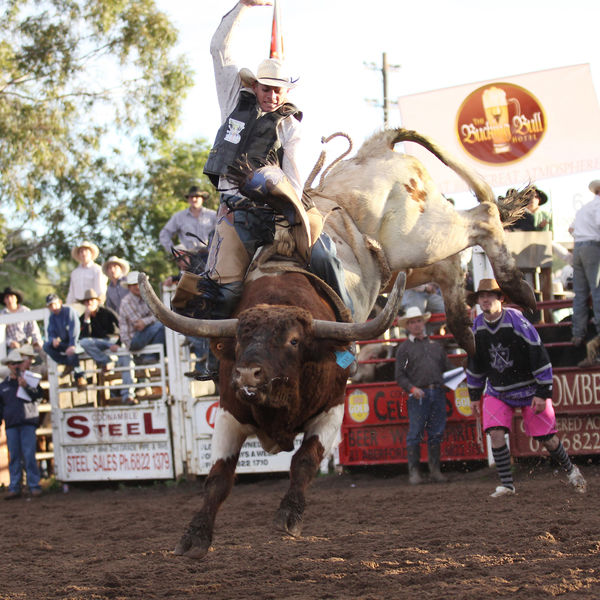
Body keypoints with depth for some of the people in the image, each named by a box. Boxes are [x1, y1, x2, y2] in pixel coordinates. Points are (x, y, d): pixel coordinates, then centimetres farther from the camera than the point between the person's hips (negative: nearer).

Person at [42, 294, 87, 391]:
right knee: (46, 346, -19)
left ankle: (79, 377, -23)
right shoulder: (52, 317, 9)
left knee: (71, 351, -39)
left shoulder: (69, 310, -11)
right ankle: (69, 364, -14)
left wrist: (72, 345, -34)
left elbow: (75, 328, -22)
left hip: (77, 341, -6)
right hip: (63, 343, 6)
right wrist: (53, 339, -22)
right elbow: (51, 333, 5)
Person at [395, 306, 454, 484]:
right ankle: (413, 471, -4)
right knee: (415, 434, -6)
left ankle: (435, 470, 10)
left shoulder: (435, 345, 21)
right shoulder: (404, 348, 9)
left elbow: (447, 368, 23)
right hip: (418, 395, -4)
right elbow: (400, 376, 3)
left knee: (436, 434, 4)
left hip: (438, 393, 4)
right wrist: (412, 388, -14)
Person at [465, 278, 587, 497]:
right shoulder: (477, 326, -4)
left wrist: (543, 393, -16)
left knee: (547, 438, 0)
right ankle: (507, 485, -5)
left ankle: (571, 470, 26)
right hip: (497, 392, 4)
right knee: (496, 433, -15)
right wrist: (474, 395, 14)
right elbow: (475, 363, 12)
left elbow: (539, 356, -16)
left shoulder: (516, 320, -19)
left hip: (529, 389, -4)